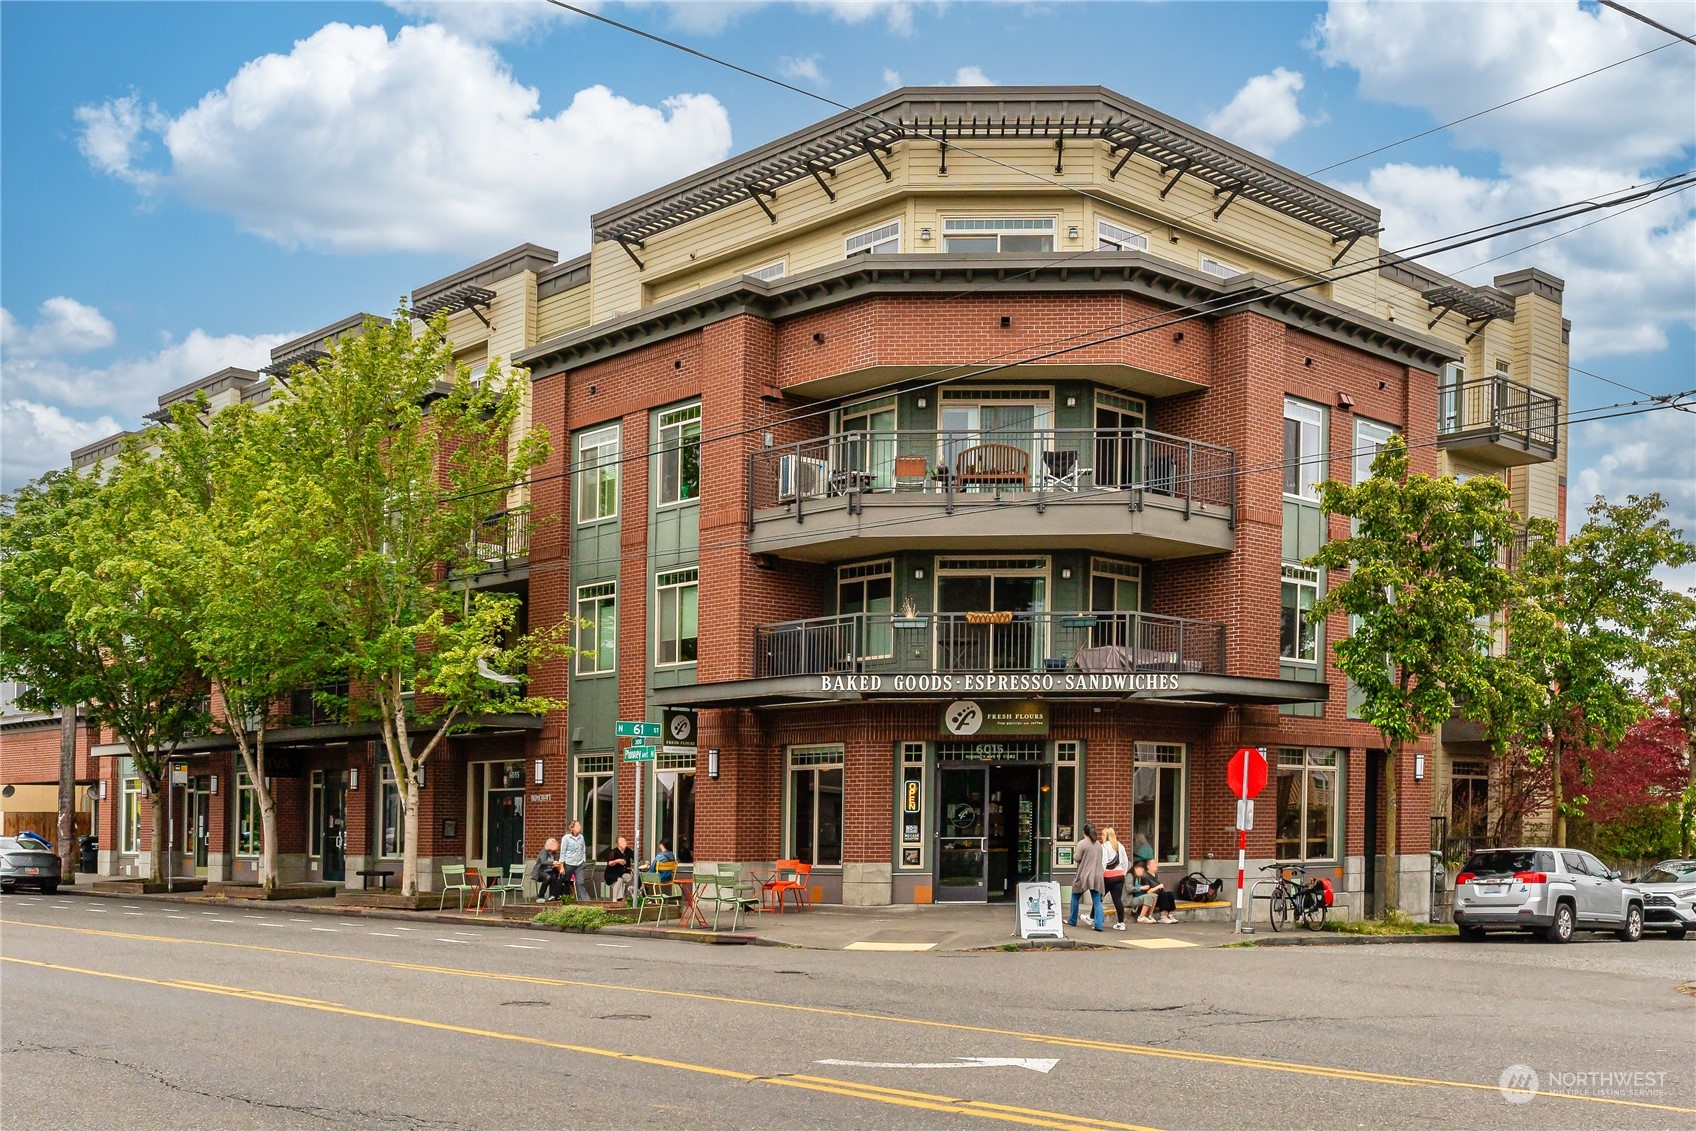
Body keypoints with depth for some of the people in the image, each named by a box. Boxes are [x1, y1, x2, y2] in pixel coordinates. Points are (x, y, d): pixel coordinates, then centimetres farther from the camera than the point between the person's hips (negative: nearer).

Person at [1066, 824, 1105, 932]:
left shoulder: (1082, 843, -9)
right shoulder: (1098, 844, 11)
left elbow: (1076, 858, -11)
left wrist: (1075, 852, 8)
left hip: (1084, 875, -4)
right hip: (1097, 876, 4)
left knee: (1075, 897, 15)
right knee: (1097, 901, 1)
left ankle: (1072, 921, 23)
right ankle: (1098, 924, -10)